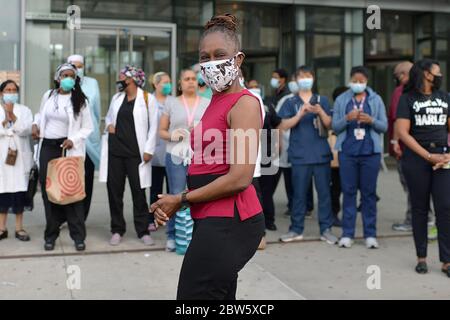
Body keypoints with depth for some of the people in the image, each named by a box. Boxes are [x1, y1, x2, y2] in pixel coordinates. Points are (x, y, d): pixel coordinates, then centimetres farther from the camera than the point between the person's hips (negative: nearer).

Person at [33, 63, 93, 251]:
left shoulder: (80, 100, -2)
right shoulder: (48, 95, 8)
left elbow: (88, 128, 0)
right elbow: (41, 115, 26)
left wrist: (73, 139, -16)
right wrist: (35, 124, 5)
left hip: (68, 149, -3)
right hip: (47, 147, 4)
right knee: (48, 190, 4)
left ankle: (78, 236, 3)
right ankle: (51, 235, 15)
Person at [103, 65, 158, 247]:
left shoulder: (147, 99, -2)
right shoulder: (116, 98, 14)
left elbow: (153, 126, -4)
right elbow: (108, 117, 28)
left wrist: (148, 150, -10)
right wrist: (108, 125, 5)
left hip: (136, 153, -5)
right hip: (115, 151, 5)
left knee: (138, 192, 1)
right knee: (114, 191, 6)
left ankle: (143, 231, 11)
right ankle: (117, 230, 17)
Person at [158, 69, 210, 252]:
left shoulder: (207, 103, 10)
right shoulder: (171, 103, 9)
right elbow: (161, 131, 9)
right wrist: (171, 135, -11)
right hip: (176, 156, 0)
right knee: (176, 196, 3)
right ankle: (172, 236, 14)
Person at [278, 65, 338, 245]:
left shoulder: (321, 100, 11)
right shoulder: (291, 103, 8)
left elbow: (329, 125, 4)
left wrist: (320, 112, -15)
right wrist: (300, 114, -18)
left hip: (321, 153, 1)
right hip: (300, 155, -1)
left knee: (324, 192, 3)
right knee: (299, 193, 3)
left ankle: (326, 229, 10)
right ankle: (296, 229, 11)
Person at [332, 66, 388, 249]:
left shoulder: (376, 100, 8)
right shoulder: (341, 100, 8)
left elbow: (384, 126, 5)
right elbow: (335, 127, 4)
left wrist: (371, 120, -14)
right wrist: (347, 118, -15)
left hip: (370, 152, 0)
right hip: (347, 152, 0)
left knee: (369, 192, 3)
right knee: (348, 192, 2)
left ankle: (370, 234, 9)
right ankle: (347, 234, 7)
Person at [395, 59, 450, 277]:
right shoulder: (407, 98, 1)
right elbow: (402, 132, -7)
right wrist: (428, 156, -12)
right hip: (416, 159, -2)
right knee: (420, 209, 6)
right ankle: (421, 257, 15)